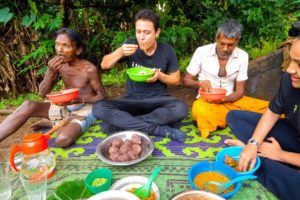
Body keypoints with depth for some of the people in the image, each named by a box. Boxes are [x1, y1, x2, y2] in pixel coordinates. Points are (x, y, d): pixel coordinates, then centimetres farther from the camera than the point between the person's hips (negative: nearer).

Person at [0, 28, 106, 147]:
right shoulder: (58, 64, -4)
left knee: (62, 140, -31)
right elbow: (42, 93, -5)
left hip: (85, 110, -4)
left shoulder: (89, 69, -19)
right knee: (28, 106, -18)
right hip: (65, 107, 5)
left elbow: (102, 96, -10)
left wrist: (81, 99, -27)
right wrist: (51, 72, -22)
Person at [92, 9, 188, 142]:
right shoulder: (131, 44, -4)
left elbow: (176, 80, 3)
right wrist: (120, 52, -22)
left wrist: (160, 75, -17)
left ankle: (123, 123, -24)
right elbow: (104, 65, -2)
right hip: (132, 100, 1)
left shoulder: (167, 50, -5)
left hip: (158, 100, 0)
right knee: (99, 108, -26)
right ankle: (159, 129, -28)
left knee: (181, 108, -32)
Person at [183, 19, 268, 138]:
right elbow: (186, 80, 0)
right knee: (199, 109, -38)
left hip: (230, 100, 2)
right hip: (207, 100, -2)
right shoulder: (202, 52, -7)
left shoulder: (242, 56, -2)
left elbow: (240, 91, 0)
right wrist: (200, 83, -23)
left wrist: (224, 99, -21)